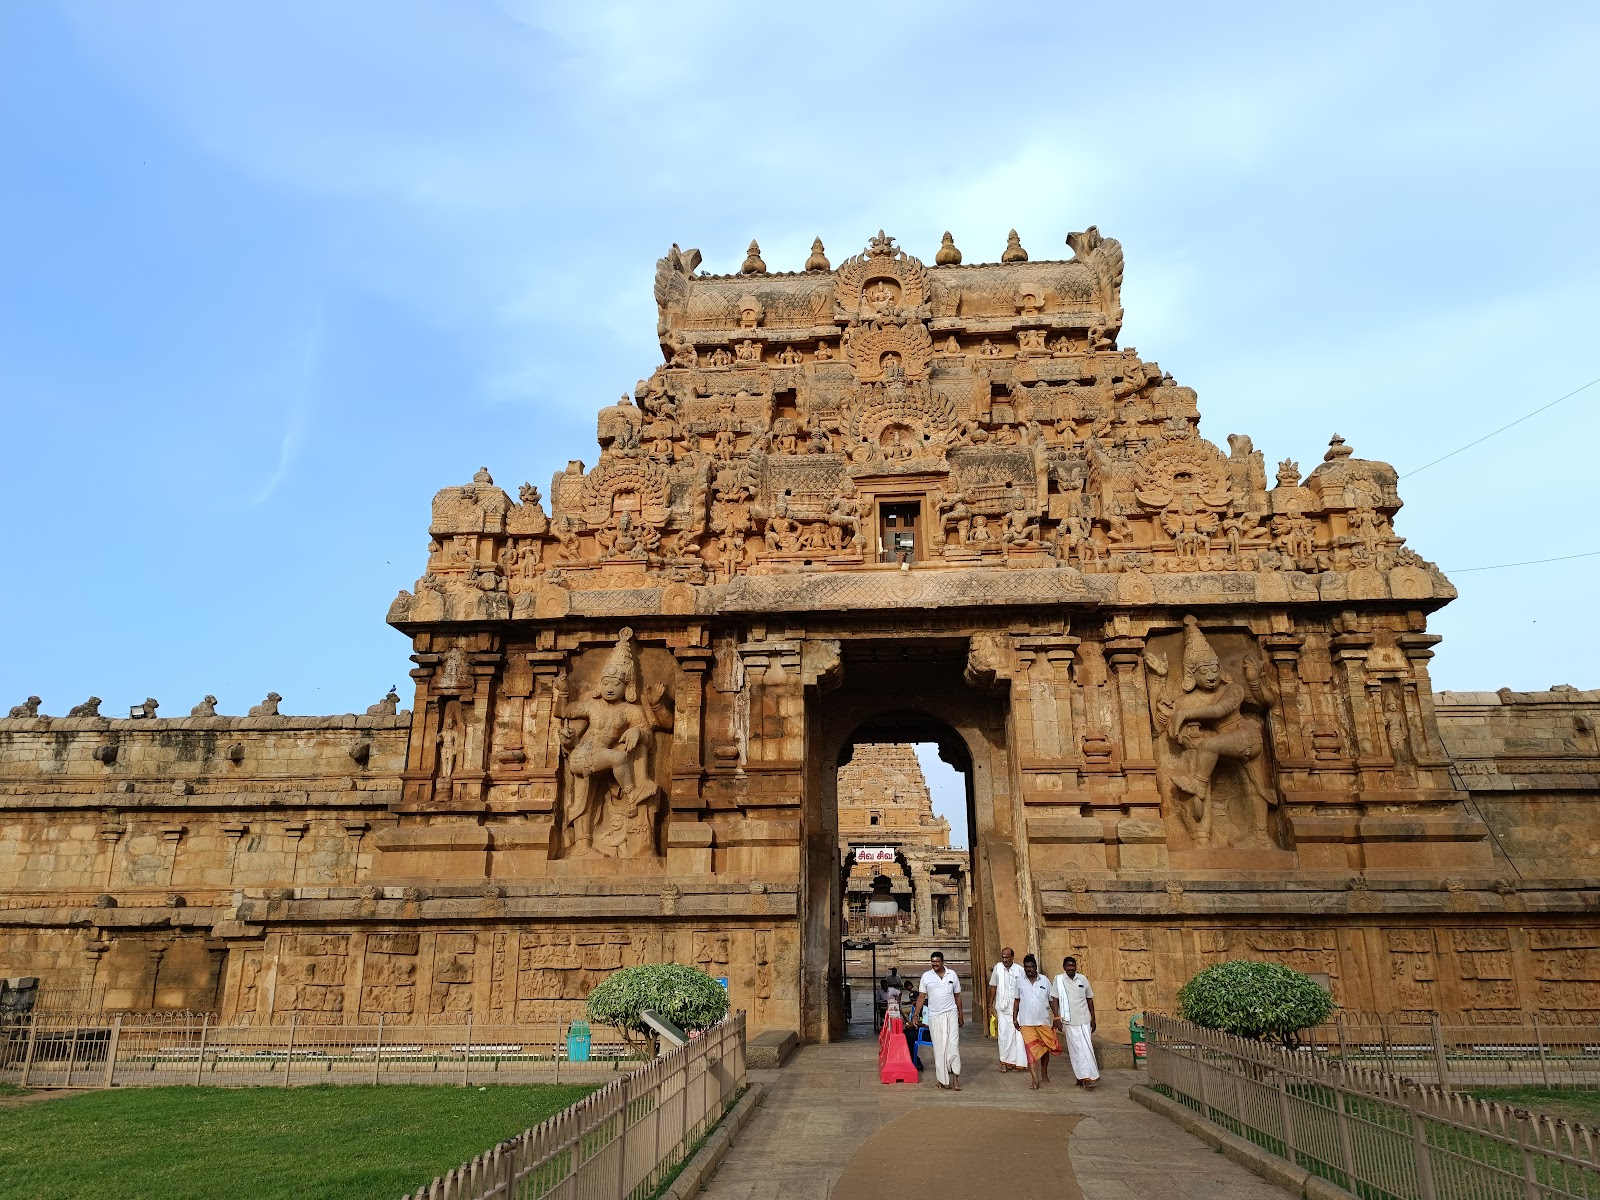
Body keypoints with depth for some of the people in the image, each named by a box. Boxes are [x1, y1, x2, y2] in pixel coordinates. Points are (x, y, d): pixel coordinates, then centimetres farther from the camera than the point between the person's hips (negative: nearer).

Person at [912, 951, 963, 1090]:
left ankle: (955, 1075, -6)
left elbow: (957, 996, 12)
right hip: (934, 1016, 0)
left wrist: (961, 1016, 14)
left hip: (951, 1013, 0)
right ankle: (943, 1080, 9)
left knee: (953, 1043, -9)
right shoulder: (926, 976, 2)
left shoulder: (952, 974, 5)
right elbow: (921, 997, 3)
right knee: (939, 1047, 2)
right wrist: (915, 1015, -3)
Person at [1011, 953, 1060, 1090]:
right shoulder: (1020, 982, 2)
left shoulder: (1045, 981, 1)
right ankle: (1035, 1080, -7)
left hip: (1044, 1021, 1)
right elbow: (1016, 1001, 9)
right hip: (1026, 1022, -1)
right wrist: (1014, 1018, 6)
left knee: (1045, 1048, 13)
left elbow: (1052, 999, 6)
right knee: (1031, 1050, -8)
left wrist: (1056, 1017, 1)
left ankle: (1044, 1073, 35)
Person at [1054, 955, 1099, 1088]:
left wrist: (1093, 1019, 10)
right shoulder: (1058, 980, -2)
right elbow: (1055, 1000, 0)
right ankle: (1082, 1077, 7)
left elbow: (1089, 999, 12)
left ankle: (1088, 1076, 2)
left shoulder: (1082, 979, 4)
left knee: (1086, 1047, -3)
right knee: (1075, 1049, 1)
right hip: (1069, 1021, -1)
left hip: (1084, 1020, 1)